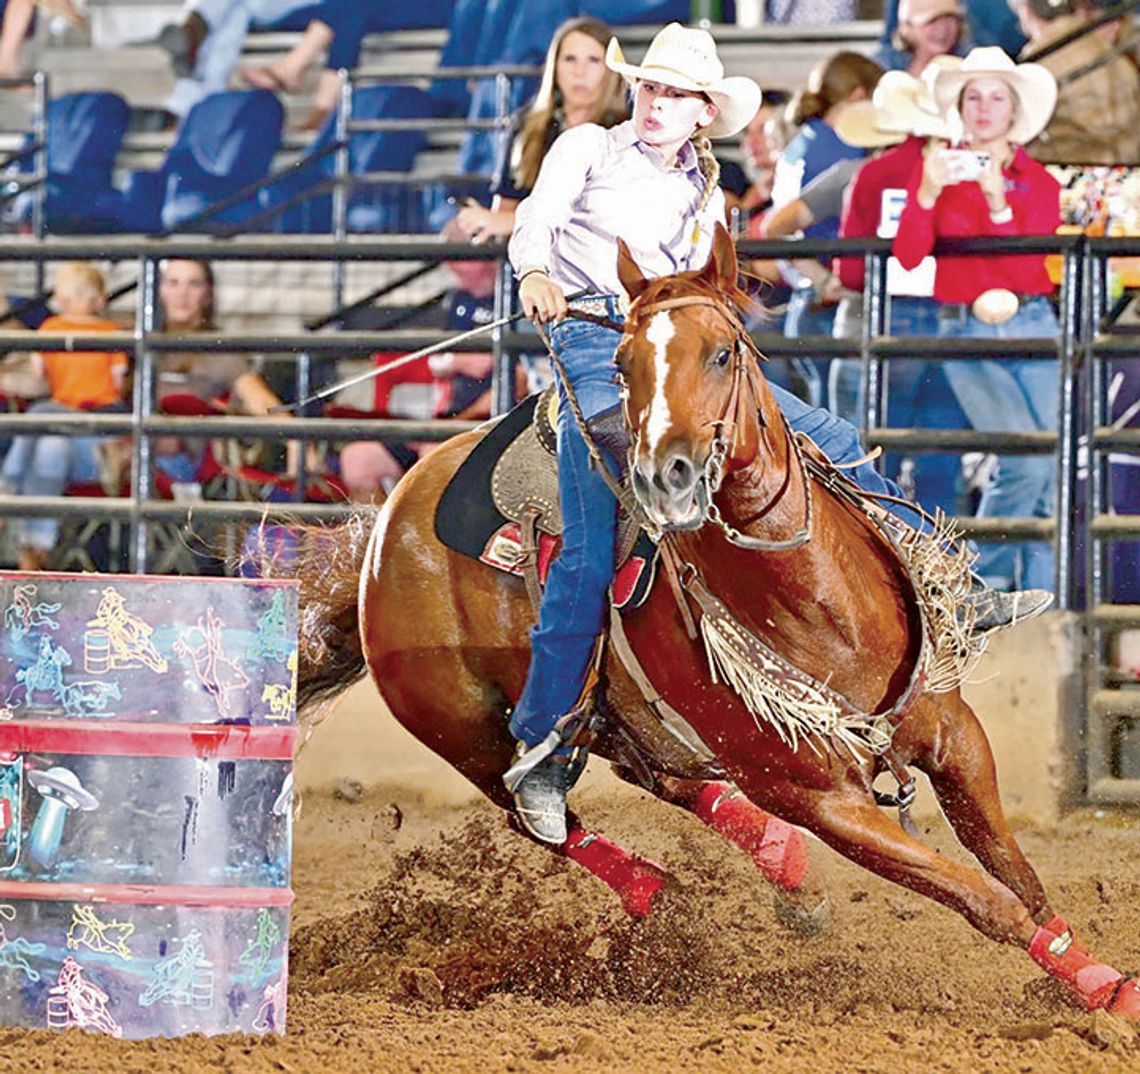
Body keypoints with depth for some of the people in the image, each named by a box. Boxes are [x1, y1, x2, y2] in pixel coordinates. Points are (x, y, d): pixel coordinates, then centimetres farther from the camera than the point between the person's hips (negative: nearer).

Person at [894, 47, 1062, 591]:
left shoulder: (1038, 182, 8)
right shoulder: (935, 169, 5)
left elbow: (1027, 266, -6)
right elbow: (907, 256, -7)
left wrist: (998, 200, -18)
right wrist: (928, 192, -22)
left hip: (1032, 327, 3)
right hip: (966, 333, -3)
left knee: (1047, 481, -3)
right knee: (1025, 461, -20)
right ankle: (984, 581, -2)